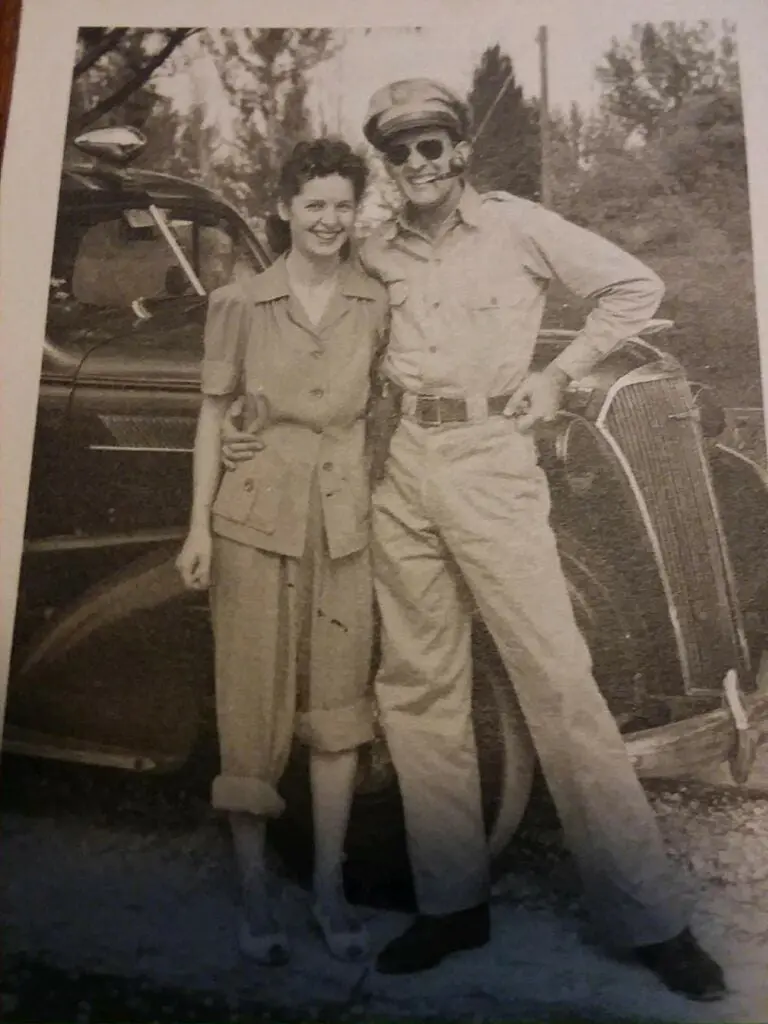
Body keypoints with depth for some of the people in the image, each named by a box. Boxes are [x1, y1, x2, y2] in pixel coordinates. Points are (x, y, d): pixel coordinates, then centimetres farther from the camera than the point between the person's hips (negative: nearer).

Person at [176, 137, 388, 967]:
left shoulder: (378, 305, 4)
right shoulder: (239, 302, 0)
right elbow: (214, 414, 2)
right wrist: (199, 525, -3)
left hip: (344, 519, 2)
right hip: (255, 516, -1)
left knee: (337, 705, 7)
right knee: (253, 704, 5)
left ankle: (328, 887, 21)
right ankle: (254, 889, 21)